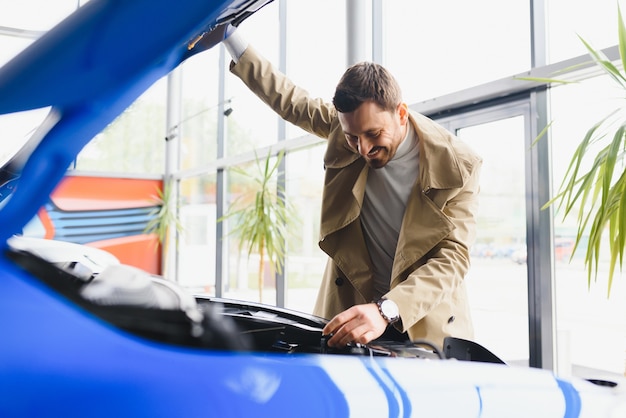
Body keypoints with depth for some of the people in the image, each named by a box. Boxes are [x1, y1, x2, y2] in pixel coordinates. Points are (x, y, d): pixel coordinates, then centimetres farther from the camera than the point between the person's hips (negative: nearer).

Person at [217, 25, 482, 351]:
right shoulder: (343, 122, -7)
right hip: (349, 306, 2)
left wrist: (387, 311, -39)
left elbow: (452, 258, -24)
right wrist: (227, 34, 9)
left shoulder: (455, 166, -17)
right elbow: (288, 99, 8)